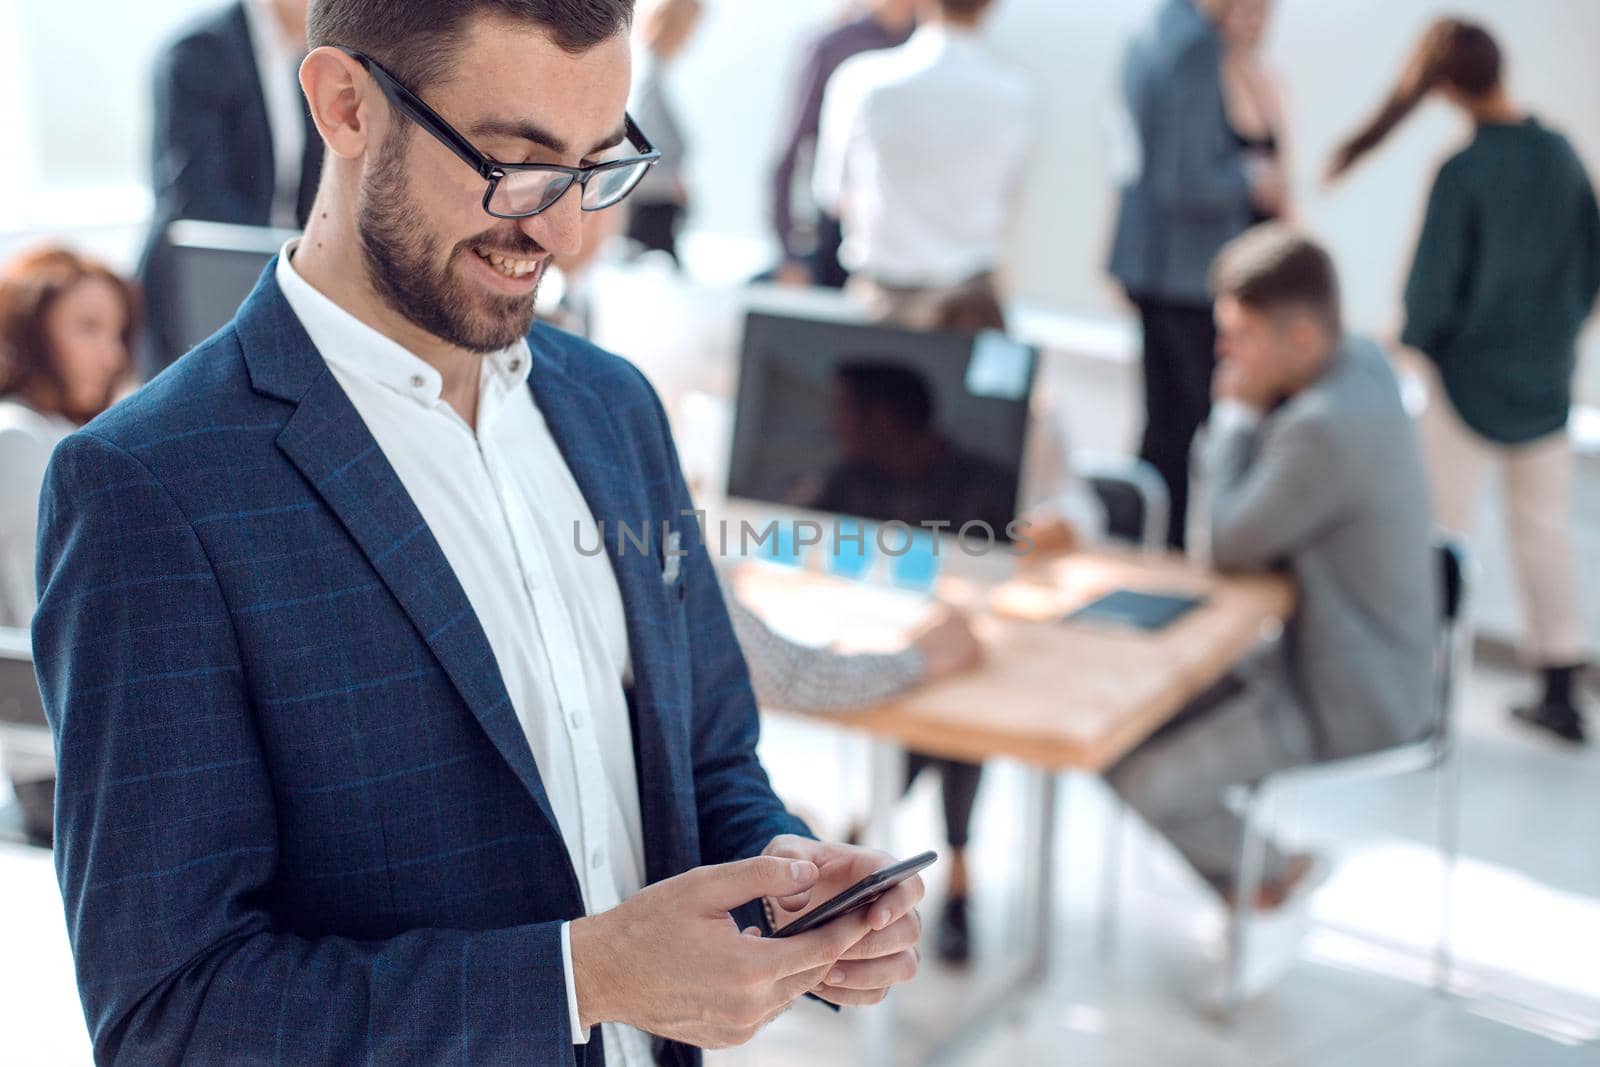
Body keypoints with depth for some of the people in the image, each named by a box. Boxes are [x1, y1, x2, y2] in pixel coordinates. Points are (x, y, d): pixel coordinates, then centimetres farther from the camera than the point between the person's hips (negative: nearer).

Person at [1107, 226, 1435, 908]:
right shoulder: (1361, 363, 0)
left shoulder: (1326, 428, -32)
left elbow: (1227, 544, -20)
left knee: (1133, 771, -8)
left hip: (1342, 710, -10)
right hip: (1367, 668, 10)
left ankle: (1271, 872, 18)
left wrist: (1236, 411, -15)